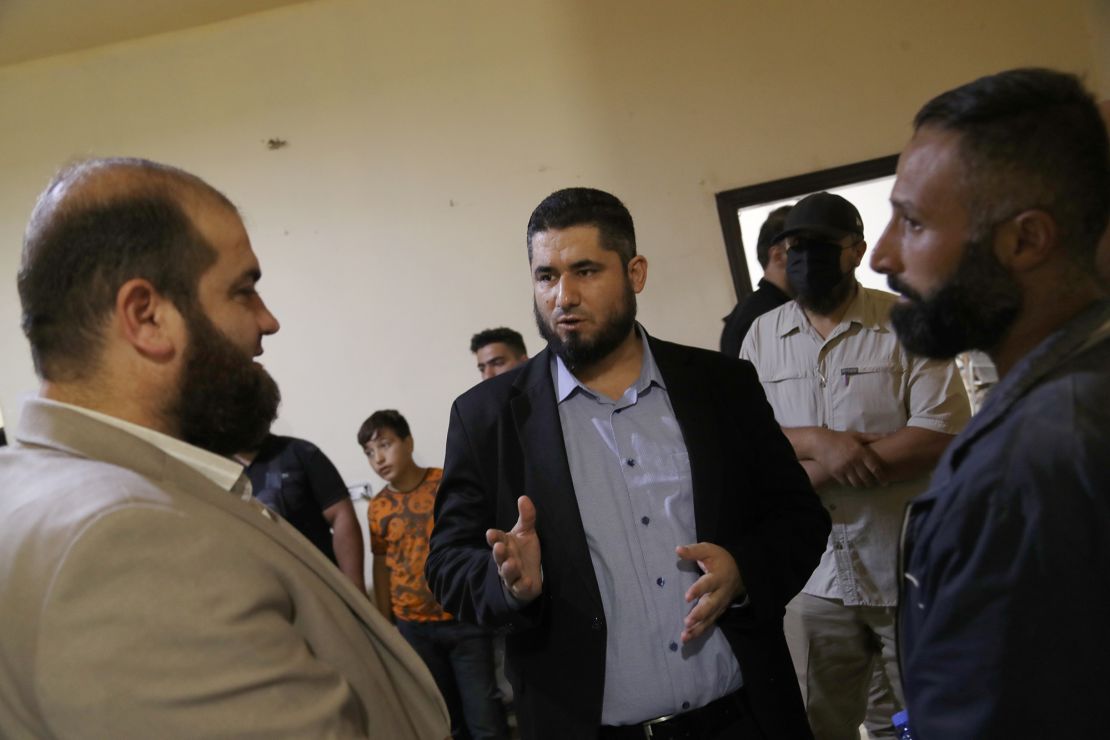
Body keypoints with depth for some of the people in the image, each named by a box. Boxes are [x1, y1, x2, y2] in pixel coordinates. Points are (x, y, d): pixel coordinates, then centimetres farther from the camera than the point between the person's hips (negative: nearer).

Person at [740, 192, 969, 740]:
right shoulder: (761, 335, 5)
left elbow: (944, 436, -15)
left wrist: (810, 474, -17)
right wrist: (815, 441, -18)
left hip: (907, 572, -3)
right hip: (814, 575, 3)